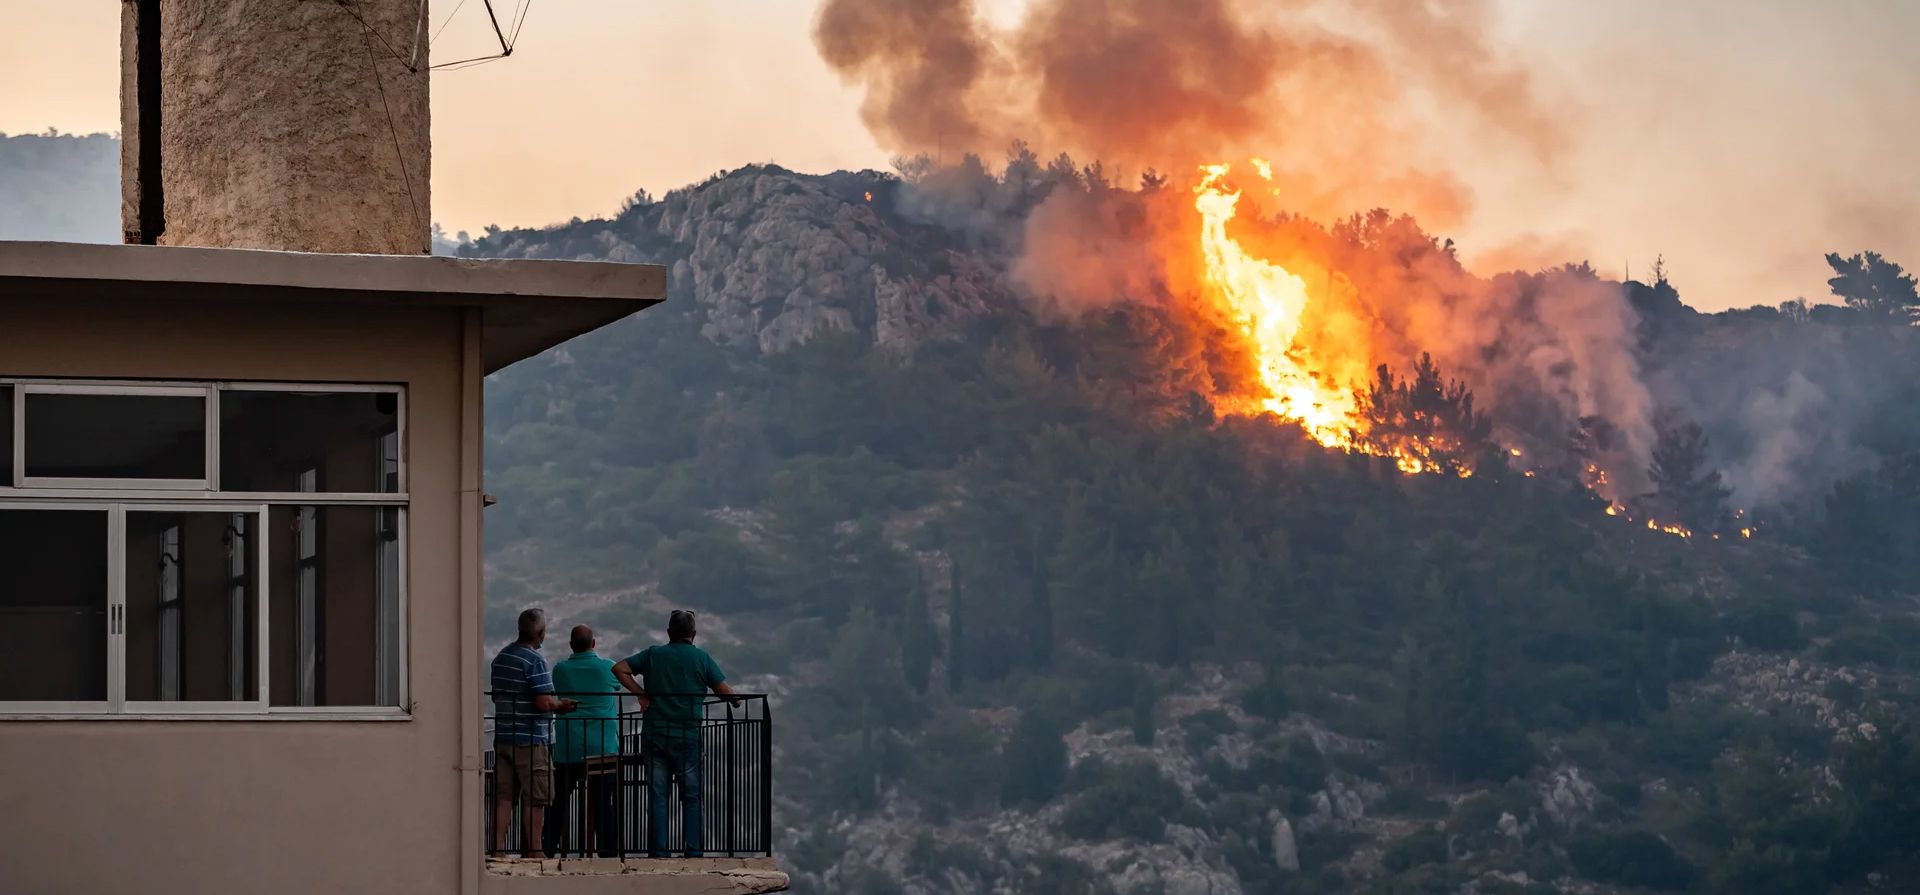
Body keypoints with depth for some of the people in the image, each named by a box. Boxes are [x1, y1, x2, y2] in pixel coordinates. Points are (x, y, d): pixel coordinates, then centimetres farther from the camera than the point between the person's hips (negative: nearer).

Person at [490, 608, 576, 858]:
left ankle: (498, 847, 2)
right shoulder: (535, 661, -14)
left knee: (503, 795, 6)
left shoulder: (501, 657, 12)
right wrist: (560, 704, 1)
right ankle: (534, 850, 5)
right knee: (534, 798, 1)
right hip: (530, 738, -7)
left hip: (503, 736, 7)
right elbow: (544, 702, -21)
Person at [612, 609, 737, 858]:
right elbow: (727, 693, -3)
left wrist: (641, 694, 4)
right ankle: (694, 852, 1)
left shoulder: (653, 654, 5)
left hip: (655, 734, 2)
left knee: (657, 797, 4)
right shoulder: (702, 658, -1)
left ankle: (658, 852, 0)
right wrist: (736, 702, 18)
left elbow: (619, 669, 3)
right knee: (692, 797, 6)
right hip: (689, 735, -2)